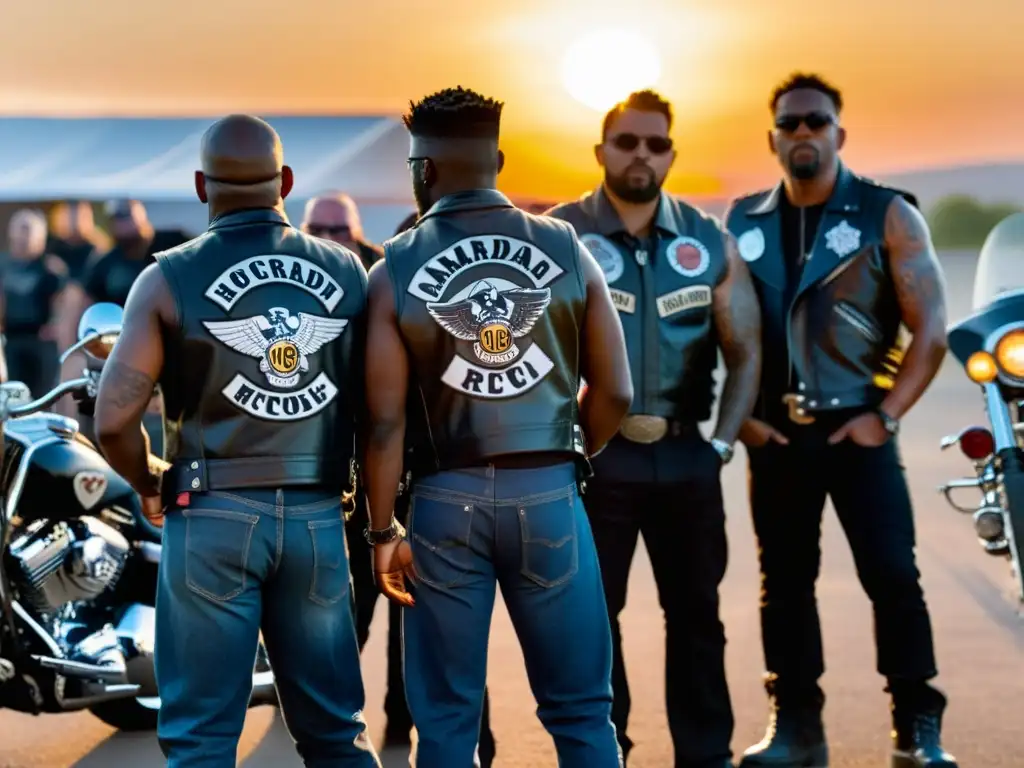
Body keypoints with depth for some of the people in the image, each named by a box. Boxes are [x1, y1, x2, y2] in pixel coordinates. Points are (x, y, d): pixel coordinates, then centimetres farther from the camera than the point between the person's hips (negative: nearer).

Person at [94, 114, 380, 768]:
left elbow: (114, 419, -8)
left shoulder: (171, 278, -4)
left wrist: (148, 486, 10)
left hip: (213, 516, -3)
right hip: (317, 516, 3)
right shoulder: (347, 271, 4)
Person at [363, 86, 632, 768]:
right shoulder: (568, 249, 1)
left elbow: (386, 420, -7)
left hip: (447, 499, -1)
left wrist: (383, 530, 1)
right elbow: (615, 392, 3)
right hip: (548, 493, 1)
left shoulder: (394, 271, -3)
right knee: (580, 708, 9)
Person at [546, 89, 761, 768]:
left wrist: (722, 441, -3)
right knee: (593, 613, 4)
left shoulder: (710, 241, 6)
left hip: (684, 454, 3)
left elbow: (745, 349, 7)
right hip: (594, 454, -3)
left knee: (696, 612, 9)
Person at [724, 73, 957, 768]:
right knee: (785, 583, 7)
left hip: (858, 429, -3)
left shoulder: (888, 216, -2)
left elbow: (930, 331, -5)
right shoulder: (742, 225, 7)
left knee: (893, 576, -7)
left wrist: (884, 417, -10)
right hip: (774, 434, 3)